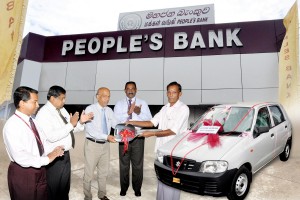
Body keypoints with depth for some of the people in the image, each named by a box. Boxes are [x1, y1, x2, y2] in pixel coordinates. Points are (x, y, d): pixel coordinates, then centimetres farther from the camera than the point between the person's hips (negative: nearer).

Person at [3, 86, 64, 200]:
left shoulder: (32, 121, 6)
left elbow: (42, 142, 8)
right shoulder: (12, 125, -21)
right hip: (22, 173, -7)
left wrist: (53, 151, -11)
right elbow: (20, 156, -28)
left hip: (39, 169, 8)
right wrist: (46, 159, -25)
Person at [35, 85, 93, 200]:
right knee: (53, 190, 11)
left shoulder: (62, 110, 6)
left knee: (65, 187, 23)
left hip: (65, 155, 8)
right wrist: (71, 124, -28)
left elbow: (71, 129, 10)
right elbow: (51, 137, -29)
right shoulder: (44, 113, -18)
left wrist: (80, 122, -7)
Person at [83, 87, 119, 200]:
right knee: (89, 173, 7)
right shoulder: (90, 109, -14)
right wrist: (106, 137, -31)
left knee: (104, 172, 19)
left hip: (105, 144, 6)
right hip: (92, 144, -5)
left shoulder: (109, 110, 4)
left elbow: (116, 125, 0)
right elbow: (90, 129, -22)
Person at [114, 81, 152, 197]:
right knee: (124, 164, 13)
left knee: (138, 164, 9)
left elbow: (149, 119, -6)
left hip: (138, 137, 0)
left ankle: (137, 188, 28)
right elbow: (116, 119, -11)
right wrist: (128, 112, -24)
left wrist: (139, 113, -22)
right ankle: (123, 188, 31)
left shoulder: (142, 103, 4)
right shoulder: (119, 104, 4)